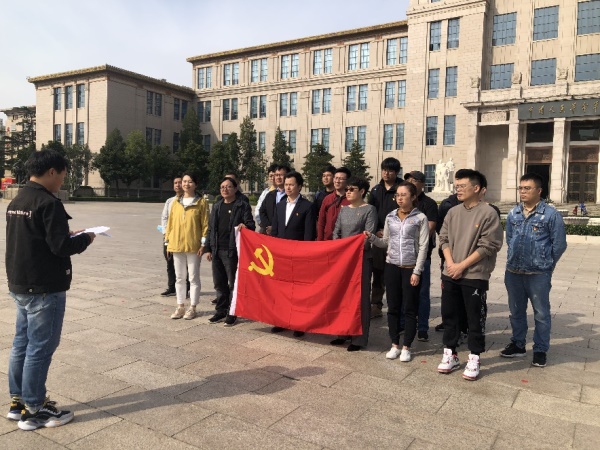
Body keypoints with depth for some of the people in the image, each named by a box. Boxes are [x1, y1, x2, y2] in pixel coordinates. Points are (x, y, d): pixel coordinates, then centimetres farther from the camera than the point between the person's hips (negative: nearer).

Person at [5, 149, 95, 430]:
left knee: (21, 343, 16)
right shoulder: (48, 203, -18)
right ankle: (34, 410, 11)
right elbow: (61, 247, -22)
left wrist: (65, 234, 13)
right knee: (40, 348, 1)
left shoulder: (16, 202, 11)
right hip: (44, 288, -9)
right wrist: (85, 239, -5)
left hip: (20, 285, 10)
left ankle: (18, 401, 28)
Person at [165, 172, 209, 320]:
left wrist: (203, 243, -10)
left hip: (194, 245, -4)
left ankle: (192, 308, 13)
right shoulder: (176, 202, 10)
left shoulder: (201, 202, -3)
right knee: (179, 277, 11)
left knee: (193, 277, 4)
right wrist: (168, 241, 8)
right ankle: (180, 306, 21)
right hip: (177, 245, 4)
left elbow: (205, 224, -5)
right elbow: (171, 222, 12)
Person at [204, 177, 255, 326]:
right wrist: (208, 248, 12)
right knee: (219, 283, 13)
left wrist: (245, 226, -29)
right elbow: (211, 228, 16)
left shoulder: (243, 206, -2)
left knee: (233, 283, 2)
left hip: (232, 251, -6)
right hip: (217, 251, 6)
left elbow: (250, 224, -6)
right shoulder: (216, 206, 15)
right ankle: (221, 310, 25)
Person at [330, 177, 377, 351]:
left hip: (361, 258, -6)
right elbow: (336, 231, 11)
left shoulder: (369, 209, -4)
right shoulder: (343, 209, 13)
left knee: (360, 297, -1)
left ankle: (359, 338, 7)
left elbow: (368, 236, -12)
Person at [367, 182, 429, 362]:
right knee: (393, 307, 9)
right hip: (392, 267, 4)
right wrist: (372, 237, -8)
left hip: (411, 268, -4)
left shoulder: (420, 218, -5)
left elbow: (423, 247, -8)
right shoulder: (390, 217, 7)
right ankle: (395, 345, 22)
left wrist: (417, 271, -12)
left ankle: (406, 347, 17)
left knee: (409, 309, 5)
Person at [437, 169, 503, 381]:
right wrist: (450, 263, -6)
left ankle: (473, 359, 17)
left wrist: (462, 265, -13)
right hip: (450, 274, 5)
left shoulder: (488, 213, -8)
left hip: (475, 276, -5)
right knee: (449, 315, 11)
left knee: (475, 319, 4)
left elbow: (488, 246, -12)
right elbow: (444, 239, 9)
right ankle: (450, 354, 25)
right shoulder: (453, 212, 8)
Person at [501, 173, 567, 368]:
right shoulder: (513, 213, 6)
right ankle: (517, 344, 31)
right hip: (513, 272, 5)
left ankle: (540, 350, 20)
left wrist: (545, 264, 4)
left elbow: (559, 244, -4)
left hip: (538, 274, -5)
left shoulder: (551, 214, -9)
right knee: (516, 311, 16)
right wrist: (515, 259, 15)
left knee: (541, 314, 7)